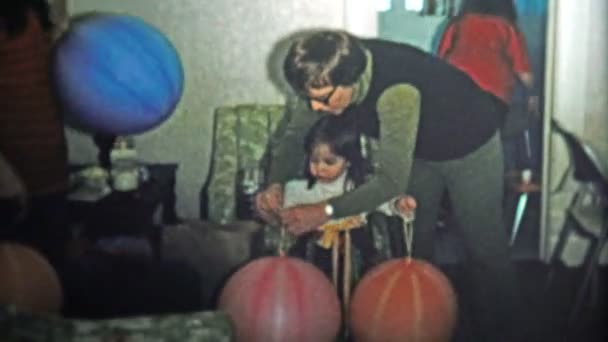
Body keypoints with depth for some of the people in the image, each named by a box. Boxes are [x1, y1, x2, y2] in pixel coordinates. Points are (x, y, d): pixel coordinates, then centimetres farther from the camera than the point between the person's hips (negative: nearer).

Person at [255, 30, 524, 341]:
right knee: (414, 245, 14)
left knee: (484, 249, 3)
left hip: (470, 143, -6)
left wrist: (326, 211, -44)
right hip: (417, 147, 6)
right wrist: (275, 184, -28)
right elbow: (294, 134, -11)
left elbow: (392, 181, -41)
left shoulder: (396, 91, -44)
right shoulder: (326, 80, -24)